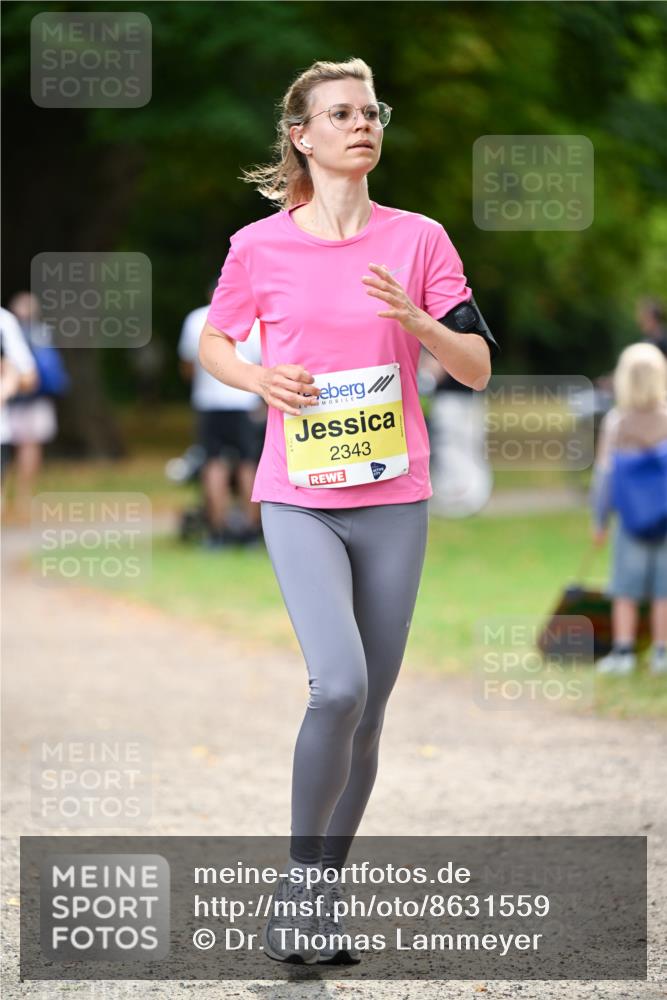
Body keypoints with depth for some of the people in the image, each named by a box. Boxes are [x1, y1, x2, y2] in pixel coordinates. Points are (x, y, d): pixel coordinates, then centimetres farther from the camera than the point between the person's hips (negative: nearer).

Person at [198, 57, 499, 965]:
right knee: (339, 684, -21)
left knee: (369, 710, 6)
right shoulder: (258, 246, 0)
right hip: (299, 498, -2)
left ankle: (326, 898, 20)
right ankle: (298, 881, -4)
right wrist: (258, 378, -6)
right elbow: (212, 344, 15)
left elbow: (478, 369, 3)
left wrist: (414, 317, -16)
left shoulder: (419, 239, 2)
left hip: (395, 499, 2)